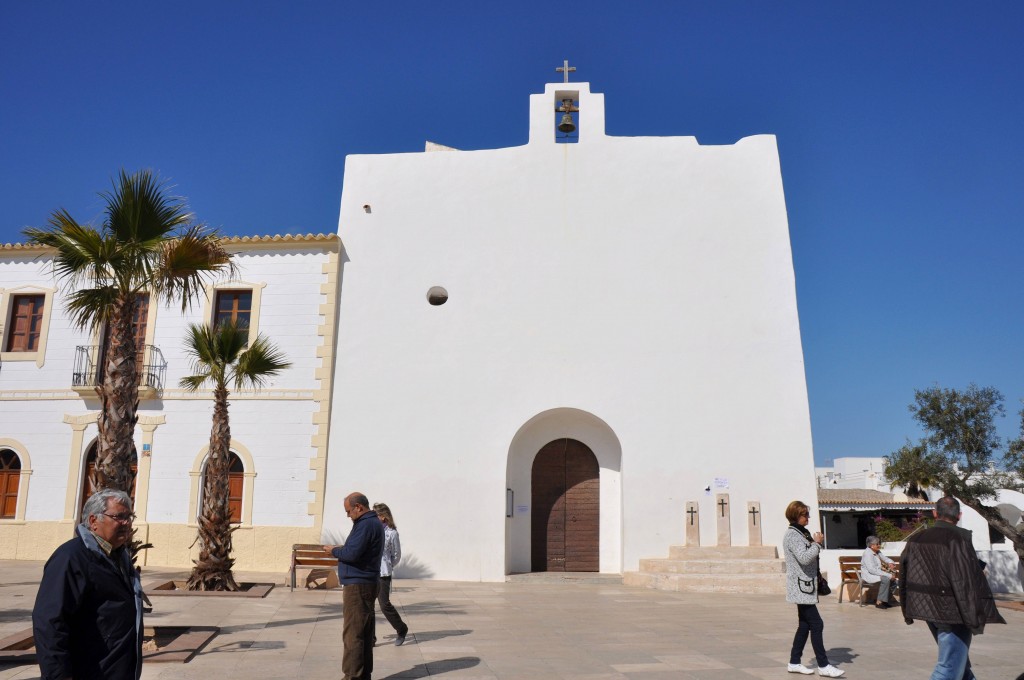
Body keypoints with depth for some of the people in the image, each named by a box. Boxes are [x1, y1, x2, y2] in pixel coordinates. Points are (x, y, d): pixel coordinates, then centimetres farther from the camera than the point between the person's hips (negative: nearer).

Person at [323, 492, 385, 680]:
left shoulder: (365, 525, -18)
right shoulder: (374, 522, 16)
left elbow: (352, 553, -24)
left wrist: (334, 551, -7)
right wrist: (341, 549, 6)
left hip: (358, 586, -11)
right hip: (367, 584, 11)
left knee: (352, 634, -5)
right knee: (364, 633, 14)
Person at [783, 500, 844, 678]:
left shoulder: (801, 533, 18)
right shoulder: (792, 535, -14)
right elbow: (804, 558, -23)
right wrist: (817, 543, -13)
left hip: (806, 586, 10)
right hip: (801, 586, -10)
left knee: (805, 625, 11)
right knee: (816, 624, -8)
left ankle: (794, 663, 17)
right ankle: (823, 666, -2)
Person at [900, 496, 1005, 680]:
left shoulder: (915, 540, 3)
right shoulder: (958, 538, -18)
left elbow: (904, 578, 10)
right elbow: (967, 581, -21)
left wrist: (908, 612, 20)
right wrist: (976, 619, -13)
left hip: (927, 609, 7)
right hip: (952, 613, -7)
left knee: (954, 656, 26)